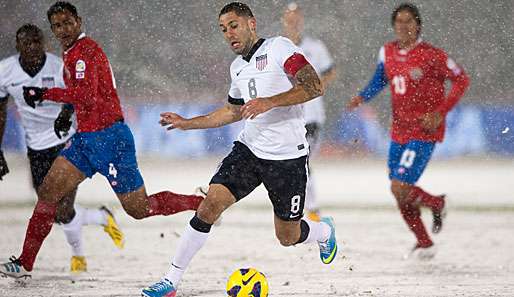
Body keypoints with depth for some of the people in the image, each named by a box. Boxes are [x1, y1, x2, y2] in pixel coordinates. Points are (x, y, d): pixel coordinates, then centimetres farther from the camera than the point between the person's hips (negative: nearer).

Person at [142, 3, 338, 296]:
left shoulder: (279, 48, -10)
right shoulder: (238, 67, 13)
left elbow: (315, 87, -21)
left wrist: (269, 101, -30)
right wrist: (187, 123, 24)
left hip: (288, 156, -6)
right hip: (249, 148, 6)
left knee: (288, 237, 5)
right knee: (210, 204, -13)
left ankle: (325, 231, 41)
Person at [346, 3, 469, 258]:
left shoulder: (431, 55, -14)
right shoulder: (387, 52, 3)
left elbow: (461, 80, -8)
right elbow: (380, 79, 21)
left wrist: (440, 114, -15)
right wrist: (363, 97, 2)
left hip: (424, 134, -7)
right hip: (399, 132, 7)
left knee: (400, 187, -16)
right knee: (400, 192, 10)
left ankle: (436, 203, 15)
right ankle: (424, 244, 29)